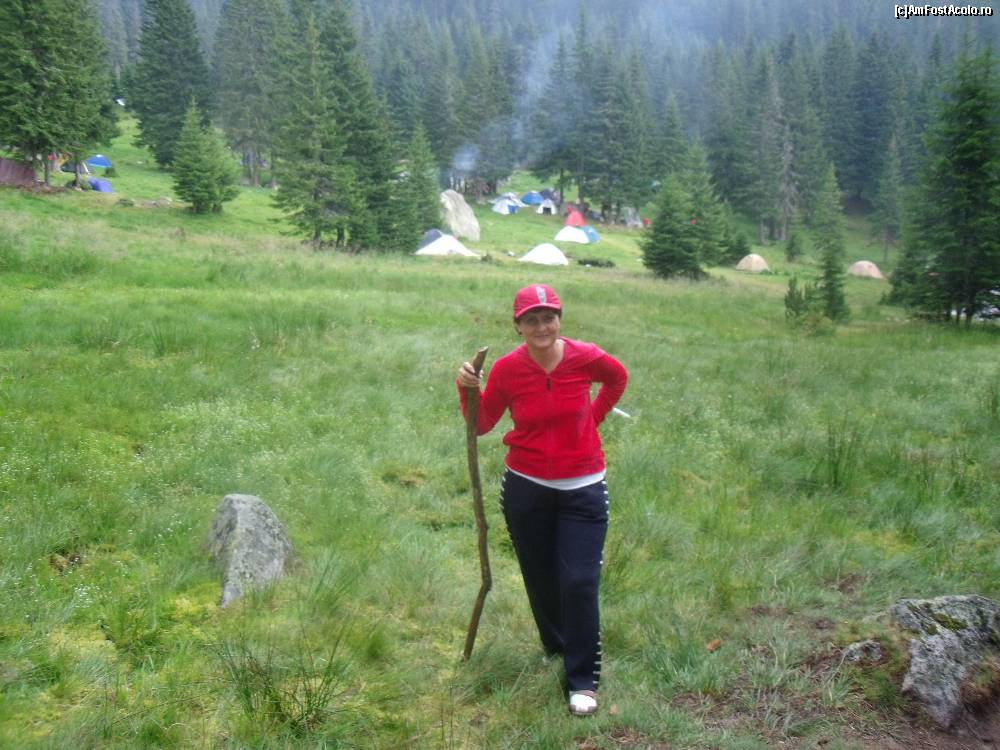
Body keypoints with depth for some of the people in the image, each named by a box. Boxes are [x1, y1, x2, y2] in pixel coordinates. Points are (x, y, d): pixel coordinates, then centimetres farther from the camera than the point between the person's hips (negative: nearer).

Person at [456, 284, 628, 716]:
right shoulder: (507, 369, -9)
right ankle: (556, 648, 39)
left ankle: (583, 682, 8)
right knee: (540, 578, 14)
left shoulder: (585, 357, -10)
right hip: (526, 489, 2)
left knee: (579, 582, -5)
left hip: (583, 489, -1)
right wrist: (467, 390, -15)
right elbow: (482, 425, 1)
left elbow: (618, 378, 13)